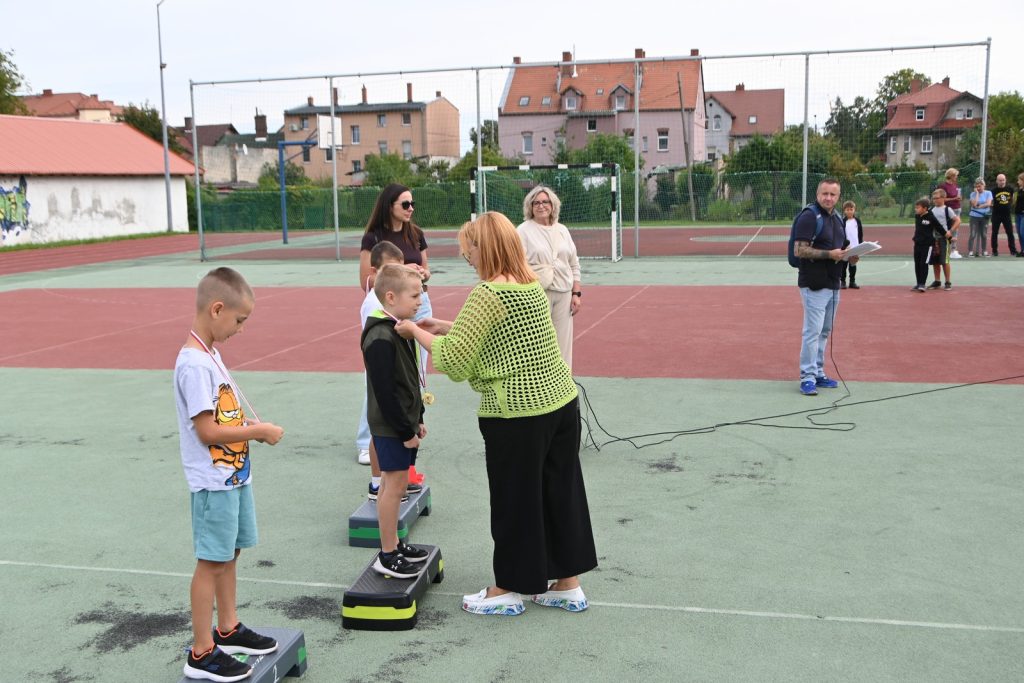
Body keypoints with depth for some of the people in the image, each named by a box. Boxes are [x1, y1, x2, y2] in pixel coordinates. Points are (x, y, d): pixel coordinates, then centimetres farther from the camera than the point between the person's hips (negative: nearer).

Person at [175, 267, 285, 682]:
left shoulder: (211, 353, 9)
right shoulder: (194, 364, -22)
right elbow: (207, 431, -24)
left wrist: (252, 426, 2)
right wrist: (257, 431, -16)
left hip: (234, 475, 9)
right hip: (213, 481, -9)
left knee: (229, 554, 19)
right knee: (211, 562, 1)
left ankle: (228, 629, 34)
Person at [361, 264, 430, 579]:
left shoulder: (399, 329, 10)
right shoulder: (380, 338, -22)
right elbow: (384, 392, -23)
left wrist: (417, 419, 19)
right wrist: (406, 430, -19)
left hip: (403, 423, 10)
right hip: (391, 427, -10)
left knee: (395, 483, 17)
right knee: (394, 484, -2)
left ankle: (394, 543, 29)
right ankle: (387, 556, 8)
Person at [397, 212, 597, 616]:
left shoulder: (488, 294, -17)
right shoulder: (532, 283, 9)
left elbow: (453, 357, -17)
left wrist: (415, 332, -1)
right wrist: (444, 326, 18)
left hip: (517, 413, -8)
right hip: (561, 401, 8)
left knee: (514, 498, 7)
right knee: (561, 492, 15)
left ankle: (509, 589, 23)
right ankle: (568, 584, 27)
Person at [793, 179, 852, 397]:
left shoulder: (837, 218, 15)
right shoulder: (809, 217, -11)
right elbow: (799, 250, -17)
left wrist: (849, 256, 3)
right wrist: (829, 254, -23)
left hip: (833, 284, 8)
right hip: (814, 285, -8)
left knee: (824, 331, 13)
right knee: (812, 331, -8)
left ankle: (818, 373, 21)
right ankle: (807, 377, -3)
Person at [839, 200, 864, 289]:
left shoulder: (857, 221, 7)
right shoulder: (842, 222, -5)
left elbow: (861, 234, 12)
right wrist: (845, 244, -13)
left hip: (855, 248, 3)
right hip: (845, 248, -3)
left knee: (853, 265, 9)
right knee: (843, 265, 1)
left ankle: (852, 281, 14)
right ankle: (842, 282, 6)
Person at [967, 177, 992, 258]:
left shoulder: (988, 193, 2)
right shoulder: (973, 194, 0)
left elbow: (988, 203, -10)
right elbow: (974, 204, -16)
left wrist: (979, 206, -12)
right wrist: (977, 193, -11)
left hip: (984, 216, 1)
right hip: (974, 216, -1)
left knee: (983, 234, 8)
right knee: (973, 234, -5)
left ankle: (984, 250, 16)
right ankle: (970, 251, -3)